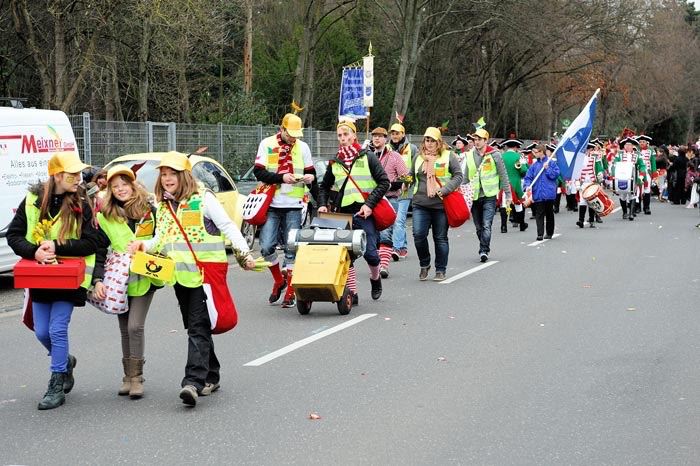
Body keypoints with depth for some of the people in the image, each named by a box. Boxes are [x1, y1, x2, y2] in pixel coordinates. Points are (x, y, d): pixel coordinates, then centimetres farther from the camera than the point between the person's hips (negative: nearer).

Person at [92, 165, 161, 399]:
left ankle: (136, 377, -4)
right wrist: (98, 279, -8)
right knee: (125, 330, 8)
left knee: (135, 326, -12)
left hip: (144, 279, -2)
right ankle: (129, 376, 18)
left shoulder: (149, 211, 1)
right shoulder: (105, 217, 2)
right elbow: (99, 251, 2)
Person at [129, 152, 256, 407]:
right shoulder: (162, 206, 16)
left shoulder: (203, 199, -4)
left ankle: (194, 381, -21)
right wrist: (143, 245, -3)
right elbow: (161, 240, 17)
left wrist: (244, 253, -13)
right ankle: (210, 376, 22)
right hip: (180, 275, 7)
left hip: (205, 273, -7)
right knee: (193, 327, 11)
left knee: (199, 327, -13)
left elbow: (228, 227, -5)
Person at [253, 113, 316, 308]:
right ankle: (278, 280, 16)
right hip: (271, 205, -1)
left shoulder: (303, 147, 10)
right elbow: (258, 172, -6)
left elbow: (310, 174, 17)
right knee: (266, 247, -8)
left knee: (292, 249, -1)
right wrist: (281, 177, -18)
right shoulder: (267, 144, 2)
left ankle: (290, 291, 6)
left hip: (294, 206, 1)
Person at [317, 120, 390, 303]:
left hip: (364, 214, -3)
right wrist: (323, 204, 6)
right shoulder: (335, 162, 14)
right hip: (342, 214, 3)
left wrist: (370, 204, -10)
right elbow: (324, 186, 25)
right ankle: (352, 293, 1)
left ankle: (375, 278, 26)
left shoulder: (367, 157, 3)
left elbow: (384, 182, 0)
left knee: (369, 252, -5)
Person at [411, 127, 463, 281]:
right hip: (420, 204, 3)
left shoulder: (448, 156, 1)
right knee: (418, 235, -9)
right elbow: (413, 176, 25)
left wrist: (444, 190, -14)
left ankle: (440, 270, 16)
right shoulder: (418, 157, 13)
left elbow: (458, 176, -2)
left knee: (440, 238, 5)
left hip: (441, 204, -3)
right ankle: (424, 265, 14)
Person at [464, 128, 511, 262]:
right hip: (474, 196, 4)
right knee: (479, 227, 10)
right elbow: (466, 176, 15)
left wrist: (508, 194, 3)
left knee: (486, 225, -15)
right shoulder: (469, 156, 7)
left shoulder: (494, 155, -3)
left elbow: (503, 175, 2)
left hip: (489, 196, -4)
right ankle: (484, 250, 22)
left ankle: (484, 250, -15)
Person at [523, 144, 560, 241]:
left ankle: (549, 233, 22)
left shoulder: (551, 162, 0)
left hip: (549, 193, -2)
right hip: (538, 194, 2)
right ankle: (540, 234, -7)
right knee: (539, 214, -4)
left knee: (549, 214, 11)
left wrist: (547, 168, -15)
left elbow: (556, 174, -7)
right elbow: (528, 177, 5)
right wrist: (528, 185, -12)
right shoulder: (534, 165, 8)